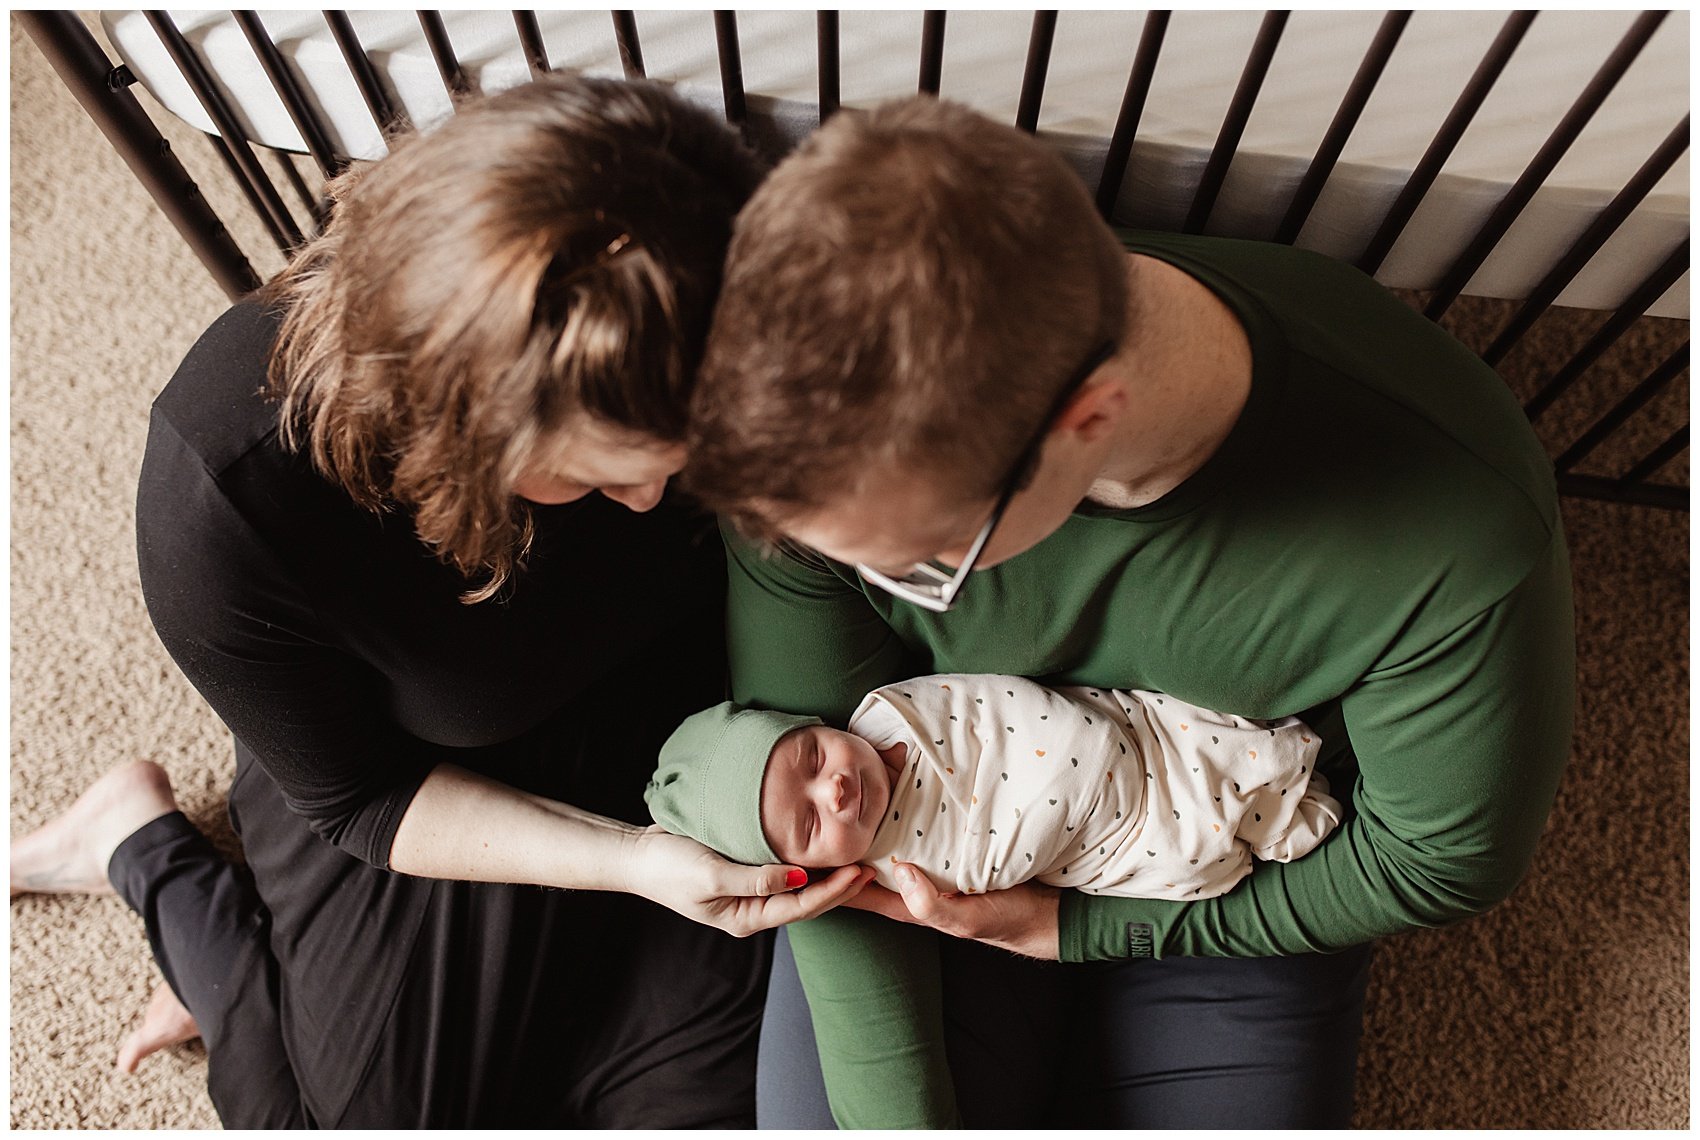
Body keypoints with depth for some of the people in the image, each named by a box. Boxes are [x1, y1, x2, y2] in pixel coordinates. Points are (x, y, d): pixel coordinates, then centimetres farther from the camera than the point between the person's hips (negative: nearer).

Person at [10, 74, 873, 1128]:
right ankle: (144, 843, 31)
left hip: (655, 718, 4)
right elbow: (359, 802, -19)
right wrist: (634, 860, -28)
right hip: (406, 799, -3)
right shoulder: (221, 513, -35)